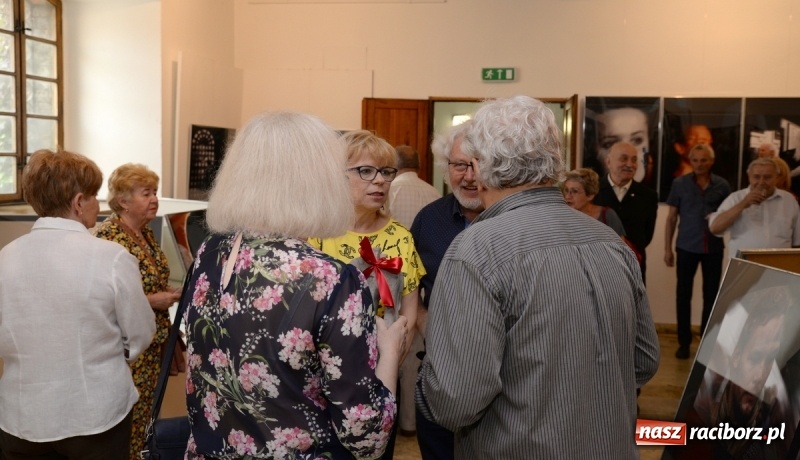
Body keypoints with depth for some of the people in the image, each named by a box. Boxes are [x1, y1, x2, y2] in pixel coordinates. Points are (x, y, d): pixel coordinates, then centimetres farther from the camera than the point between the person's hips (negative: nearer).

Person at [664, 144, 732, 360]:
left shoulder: (722, 185, 1)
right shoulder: (680, 183, 0)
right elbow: (671, 217, 3)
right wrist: (667, 248, 0)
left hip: (714, 247, 1)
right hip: (686, 246, -1)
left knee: (711, 294, 8)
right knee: (683, 294, 2)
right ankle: (684, 342, 12)